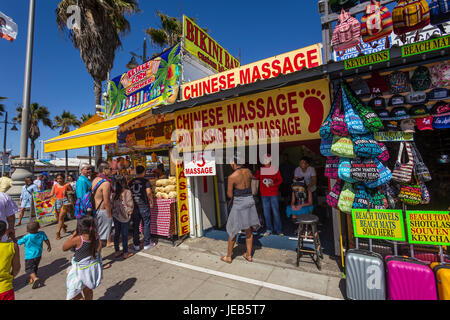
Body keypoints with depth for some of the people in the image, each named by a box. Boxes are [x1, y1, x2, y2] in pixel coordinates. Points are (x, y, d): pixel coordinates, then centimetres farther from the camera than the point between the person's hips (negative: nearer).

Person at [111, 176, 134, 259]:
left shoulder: (114, 192, -4)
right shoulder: (127, 192, -16)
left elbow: (112, 203, 2)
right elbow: (130, 205, -14)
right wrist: (129, 213, 2)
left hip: (115, 215, 5)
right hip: (124, 216, -4)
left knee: (116, 233, 15)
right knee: (124, 234, 6)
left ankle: (117, 251, 27)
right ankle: (125, 253, 16)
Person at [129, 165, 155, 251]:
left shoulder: (131, 182, 6)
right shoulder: (145, 181, -7)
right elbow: (148, 192, -17)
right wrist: (151, 201, -4)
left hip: (134, 206, 4)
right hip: (143, 205, -4)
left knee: (135, 225, 11)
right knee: (146, 224, 7)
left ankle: (136, 245, 19)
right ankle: (147, 244, 14)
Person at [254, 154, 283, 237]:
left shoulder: (275, 169, -3)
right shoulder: (260, 170, 2)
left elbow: (280, 180, 2)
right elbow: (256, 178, 9)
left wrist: (274, 184, -15)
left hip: (274, 194, -2)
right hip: (264, 194, 2)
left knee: (276, 212, 3)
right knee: (266, 212, 9)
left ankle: (278, 229, 18)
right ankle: (269, 229, 23)